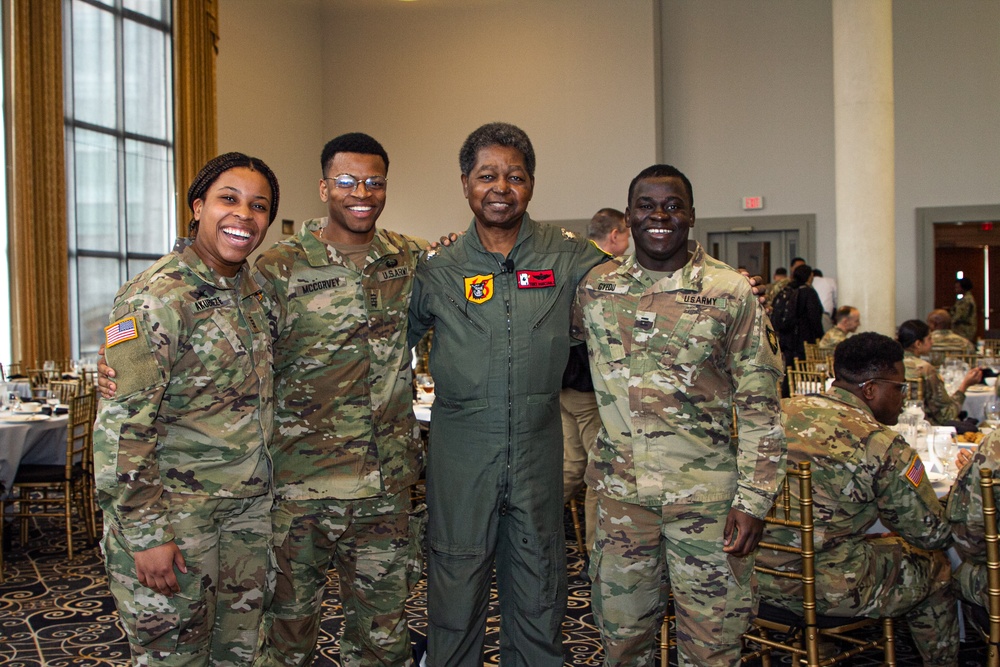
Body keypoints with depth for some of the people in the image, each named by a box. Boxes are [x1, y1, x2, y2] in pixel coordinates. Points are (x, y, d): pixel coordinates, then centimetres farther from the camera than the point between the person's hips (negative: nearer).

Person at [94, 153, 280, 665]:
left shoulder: (252, 288, 8)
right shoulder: (157, 296, -17)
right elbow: (121, 426, -20)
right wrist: (145, 533, -20)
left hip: (249, 505, 7)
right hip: (175, 507, -7)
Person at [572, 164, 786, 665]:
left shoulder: (730, 292, -5)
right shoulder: (594, 287, 2)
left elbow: (759, 403, -4)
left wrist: (753, 498, -9)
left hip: (706, 493, -2)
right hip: (620, 491, 2)